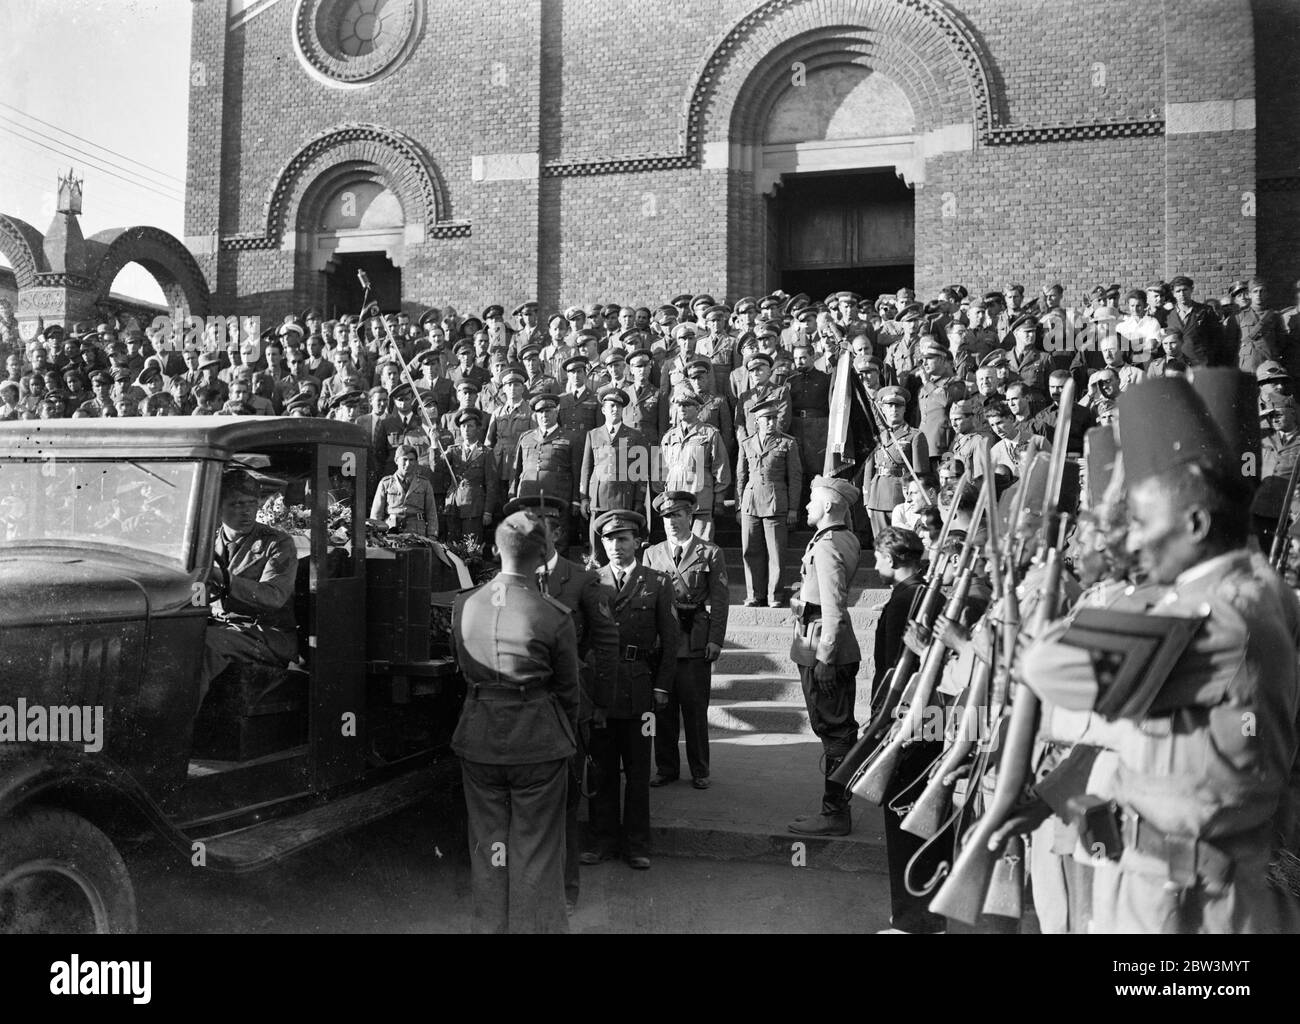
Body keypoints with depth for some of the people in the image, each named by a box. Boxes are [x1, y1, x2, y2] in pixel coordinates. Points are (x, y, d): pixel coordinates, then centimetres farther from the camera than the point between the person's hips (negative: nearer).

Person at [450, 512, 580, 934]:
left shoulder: (463, 606, -4)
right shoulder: (554, 616, -15)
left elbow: (464, 669, 9)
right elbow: (567, 689, -4)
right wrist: (567, 738, 11)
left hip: (478, 741, 4)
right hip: (538, 742, -3)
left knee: (487, 847, 17)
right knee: (535, 851, 9)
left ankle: (490, 926, 29)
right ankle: (534, 924, 19)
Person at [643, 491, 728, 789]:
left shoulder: (711, 554, 4)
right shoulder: (652, 554, 13)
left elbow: (719, 600, 1)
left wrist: (715, 640, -7)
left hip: (696, 644, -3)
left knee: (695, 709, 3)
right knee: (663, 708, 7)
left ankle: (699, 771, 15)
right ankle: (666, 768, 19)